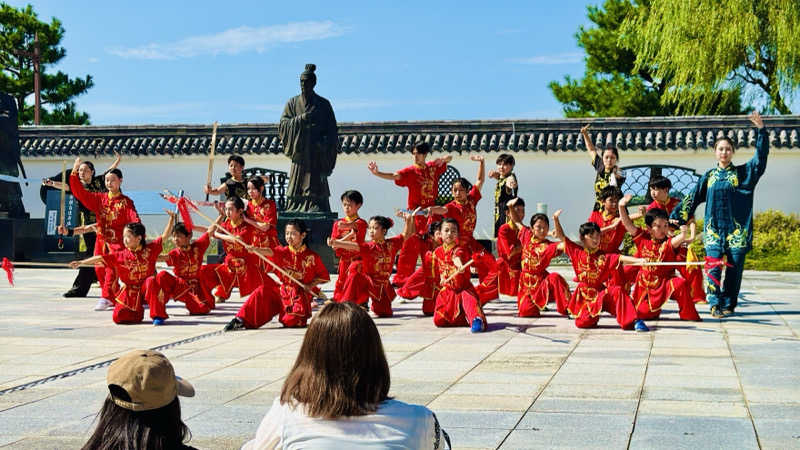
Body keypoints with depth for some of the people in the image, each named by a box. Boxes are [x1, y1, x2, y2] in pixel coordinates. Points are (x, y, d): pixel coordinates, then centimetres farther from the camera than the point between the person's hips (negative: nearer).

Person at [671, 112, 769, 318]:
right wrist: (676, 217, 7)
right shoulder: (709, 176, 13)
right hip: (713, 228, 1)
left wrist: (761, 130, -14)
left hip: (737, 229, -1)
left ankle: (728, 304, 10)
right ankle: (715, 304, -15)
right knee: (713, 265, -13)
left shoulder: (743, 173, 8)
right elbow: (692, 198, 14)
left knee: (734, 268, 0)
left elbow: (761, 157, -4)